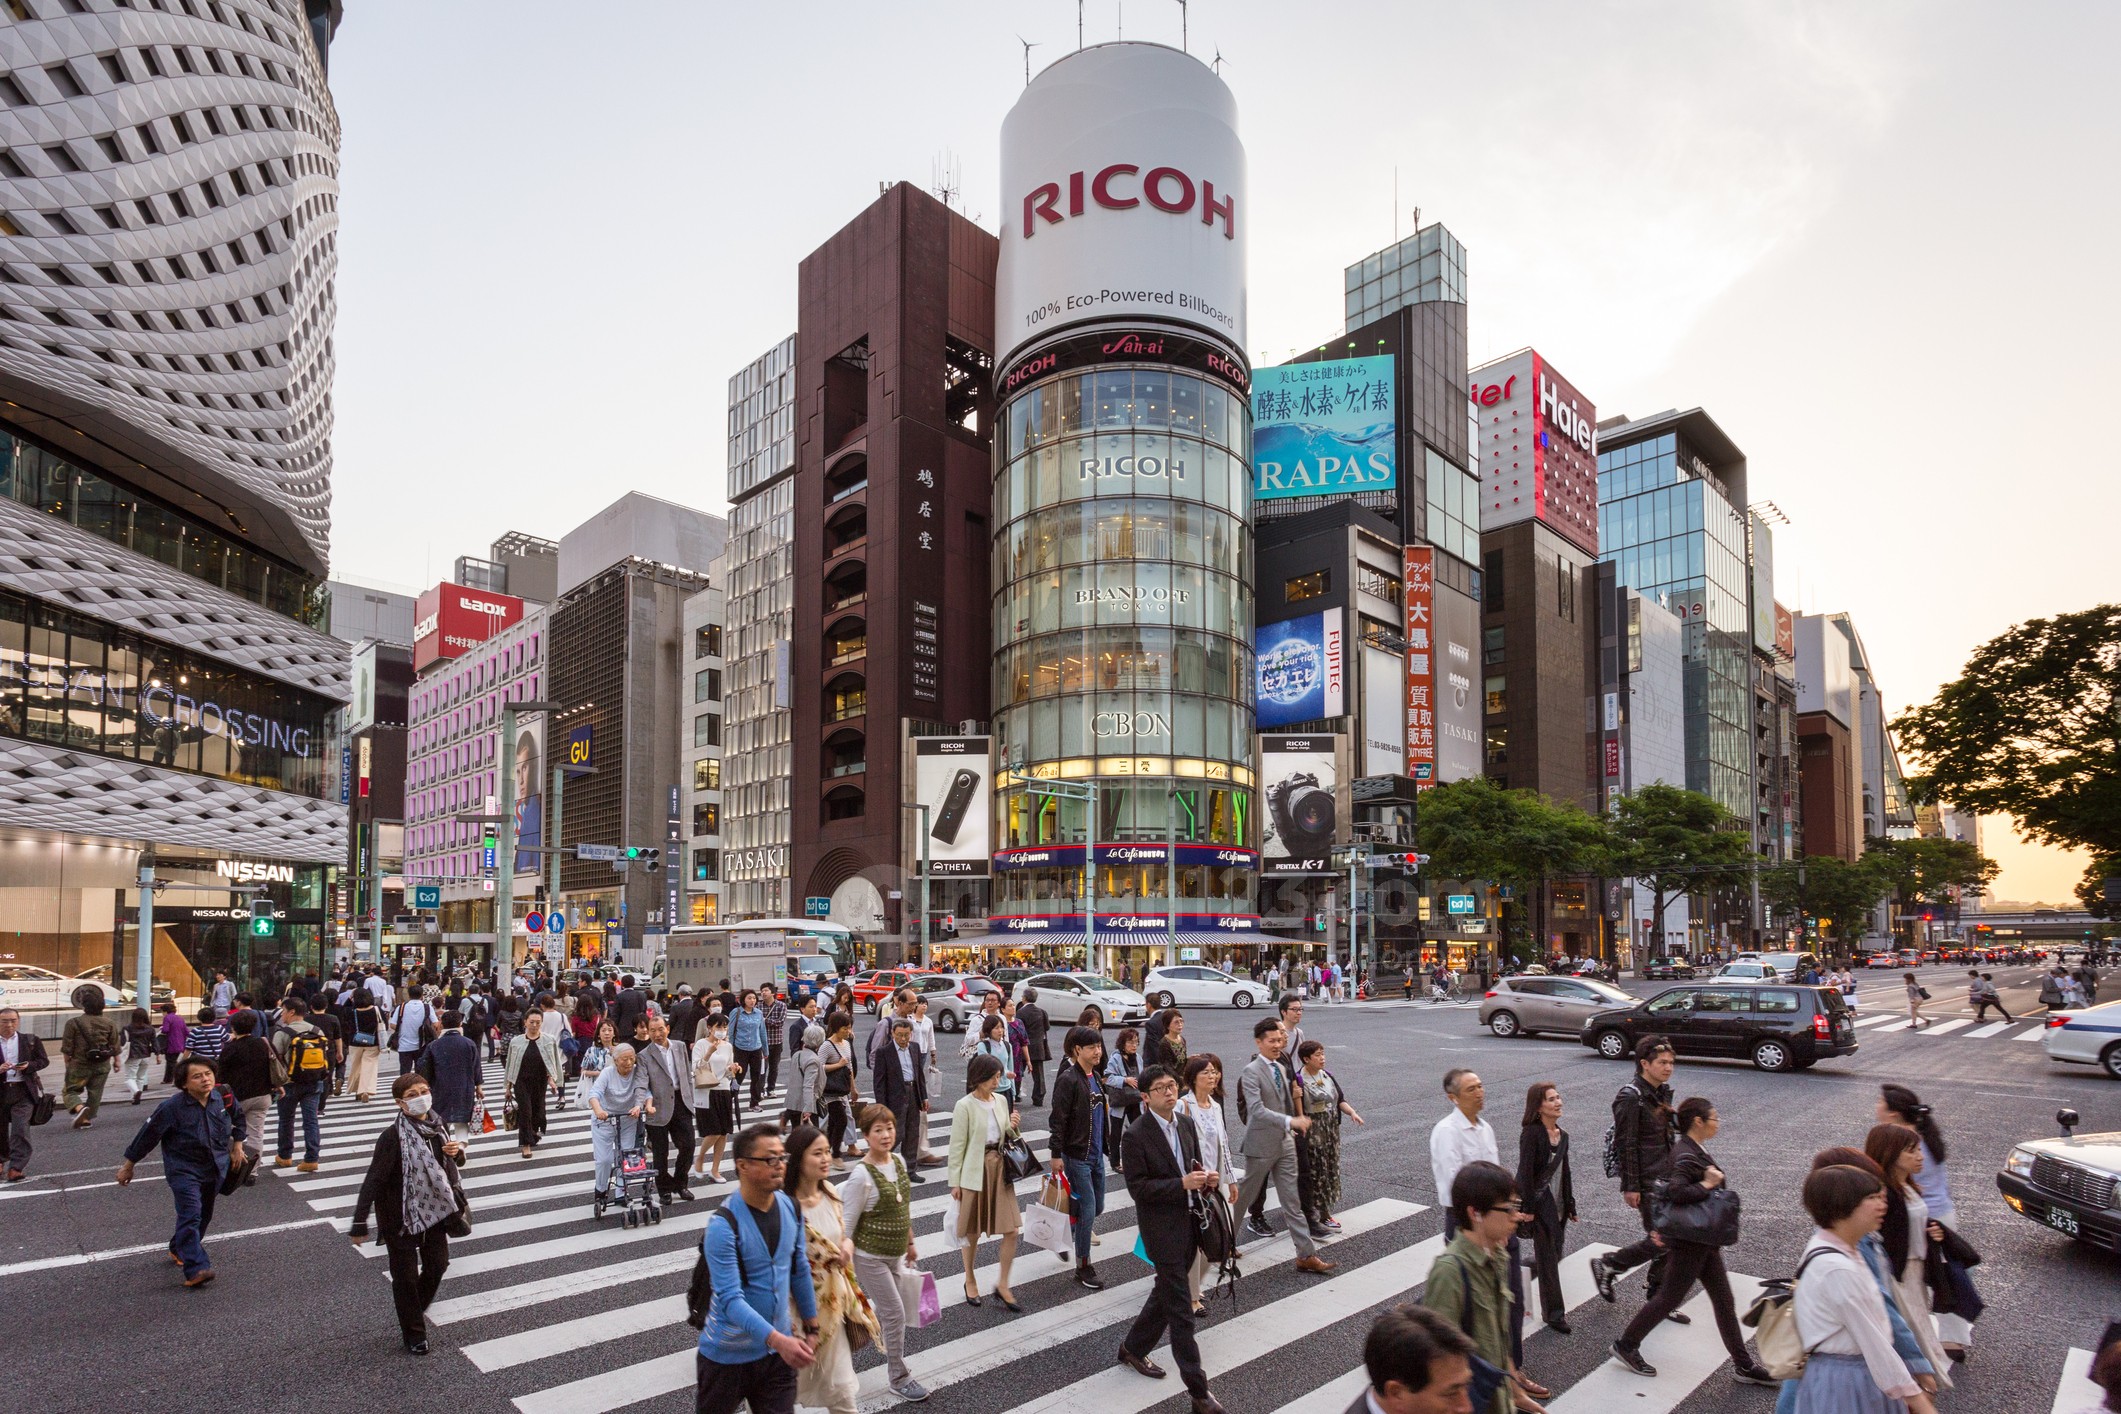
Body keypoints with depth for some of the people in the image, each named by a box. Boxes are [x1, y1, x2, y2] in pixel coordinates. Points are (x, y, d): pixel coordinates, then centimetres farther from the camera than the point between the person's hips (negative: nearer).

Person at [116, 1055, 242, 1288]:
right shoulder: (172, 1107, -20)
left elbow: (238, 1119, 14)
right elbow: (147, 1135, -8)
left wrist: (237, 1145, 14)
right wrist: (128, 1166, 1)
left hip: (215, 1169, 5)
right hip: (184, 1170, -5)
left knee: (205, 1215, 18)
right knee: (191, 1214, -18)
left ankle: (179, 1249, 43)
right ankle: (196, 1268, -21)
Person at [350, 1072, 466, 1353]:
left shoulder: (437, 1127, -2)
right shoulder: (392, 1136, -21)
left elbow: (452, 1163, 13)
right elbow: (373, 1180, -21)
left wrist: (456, 1152, -10)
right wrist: (360, 1223, -22)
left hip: (433, 1211, 6)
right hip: (400, 1216, -5)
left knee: (438, 1264, 13)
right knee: (406, 1275, 6)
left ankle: (413, 1311, 40)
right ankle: (413, 1335, 23)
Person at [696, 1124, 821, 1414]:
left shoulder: (791, 1207, -4)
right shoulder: (724, 1226, -23)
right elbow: (730, 1299, -28)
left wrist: (811, 1328, 12)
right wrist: (778, 1340, -38)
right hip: (728, 1355, -4)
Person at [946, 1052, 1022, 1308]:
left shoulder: (1001, 1101, 4)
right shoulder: (965, 1106, -13)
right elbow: (957, 1146, -9)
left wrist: (1012, 1126, -5)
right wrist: (955, 1182, -7)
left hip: (1000, 1169, 5)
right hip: (974, 1173, -5)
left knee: (1012, 1229, -1)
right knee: (972, 1230, 11)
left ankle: (1002, 1285, 15)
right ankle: (970, 1281, 32)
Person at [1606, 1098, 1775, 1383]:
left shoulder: (1696, 1150, 8)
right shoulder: (1686, 1156, -23)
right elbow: (1676, 1192, -37)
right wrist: (1707, 1185, -26)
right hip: (1689, 1243, -9)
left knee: (1724, 1300, 15)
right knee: (1669, 1298, 2)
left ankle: (1742, 1364, 26)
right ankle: (1625, 1346, 15)